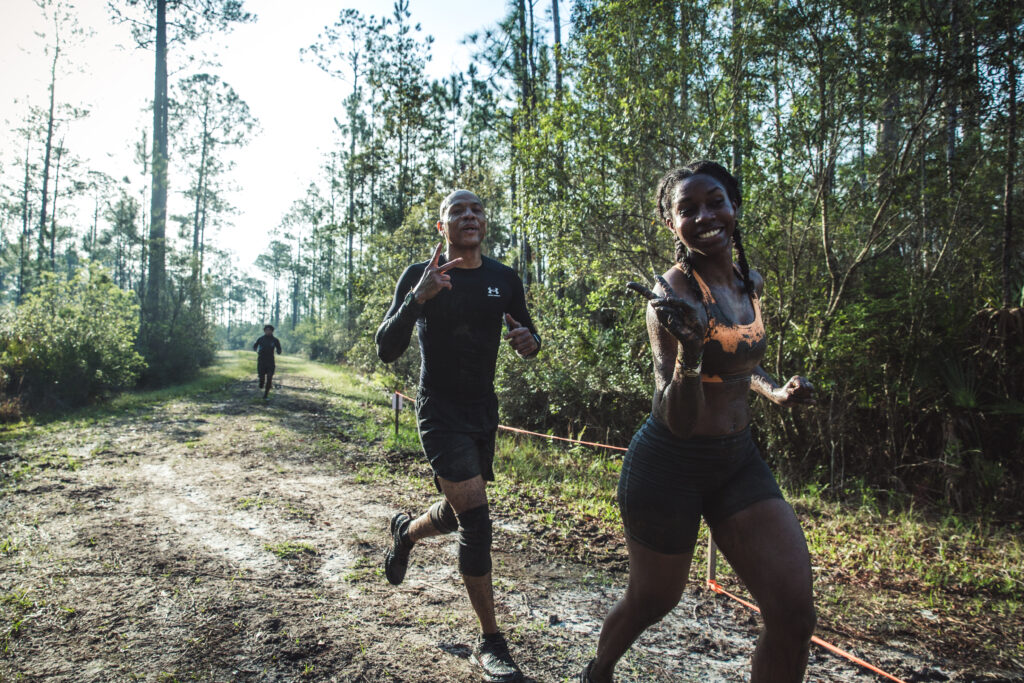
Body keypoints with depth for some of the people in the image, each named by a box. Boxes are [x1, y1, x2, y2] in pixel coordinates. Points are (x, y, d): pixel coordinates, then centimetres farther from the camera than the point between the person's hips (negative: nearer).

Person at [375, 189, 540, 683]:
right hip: (440, 413, -5)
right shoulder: (420, 276, -9)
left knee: (460, 512, 18)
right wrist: (417, 298, -31)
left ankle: (405, 531, 53)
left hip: (484, 411, 5)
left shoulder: (504, 280, 2)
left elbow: (528, 335, 13)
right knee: (476, 519, -13)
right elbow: (386, 351, -15)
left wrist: (529, 341, -13)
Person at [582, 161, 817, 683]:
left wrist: (775, 391, 4)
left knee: (794, 615, -2)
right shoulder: (673, 294, -19)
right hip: (669, 464, -6)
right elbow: (679, 420, -23)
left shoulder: (749, 283, 4)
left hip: (738, 461, 6)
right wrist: (689, 350, -40)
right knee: (652, 601, 14)